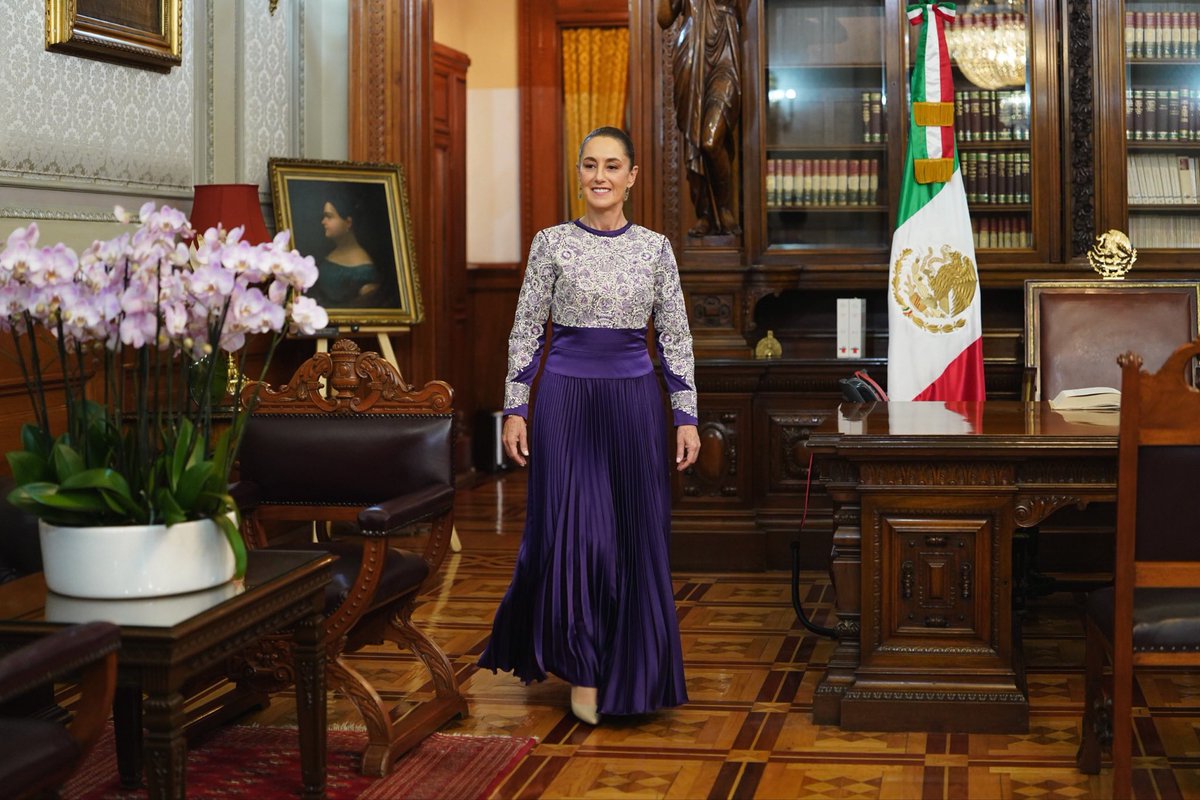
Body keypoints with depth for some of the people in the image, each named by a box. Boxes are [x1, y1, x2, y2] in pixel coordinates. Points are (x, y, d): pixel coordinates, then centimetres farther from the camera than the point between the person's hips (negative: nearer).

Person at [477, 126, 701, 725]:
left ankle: (628, 671, 20)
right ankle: (581, 667, 14)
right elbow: (526, 329, 3)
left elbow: (675, 337, 7)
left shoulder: (655, 247, 6)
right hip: (566, 397, -2)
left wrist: (686, 416, 1)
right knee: (570, 533, -4)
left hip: (635, 401, 2)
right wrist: (514, 410, -3)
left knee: (637, 540, 4)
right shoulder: (552, 243, 2)